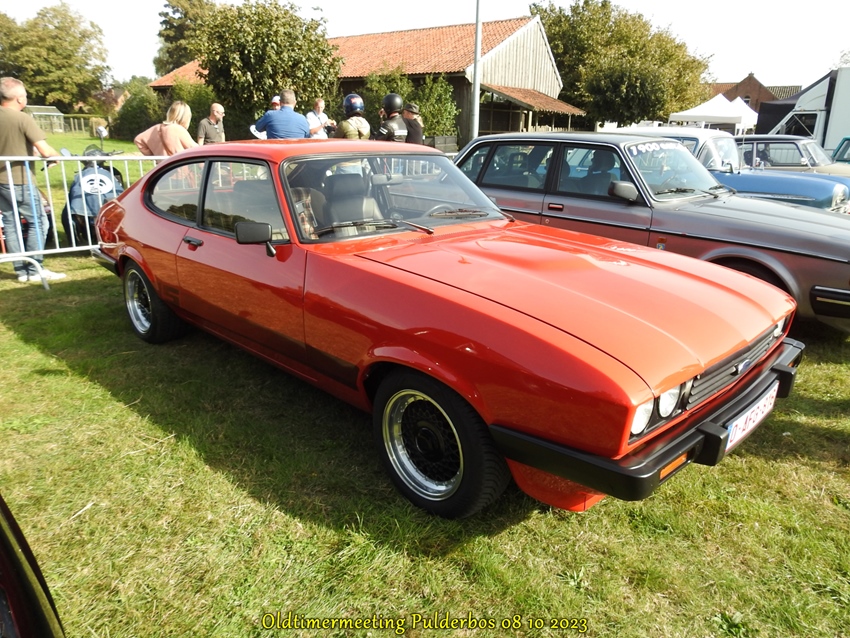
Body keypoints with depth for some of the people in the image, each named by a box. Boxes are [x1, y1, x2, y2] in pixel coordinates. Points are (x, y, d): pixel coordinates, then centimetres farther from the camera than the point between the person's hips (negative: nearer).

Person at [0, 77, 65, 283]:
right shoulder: (23, 119, -14)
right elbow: (45, 151, -21)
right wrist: (57, 155, 0)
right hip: (21, 181, -7)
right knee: (38, 222, 2)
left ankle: (21, 270, 14)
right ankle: (34, 270, 1)